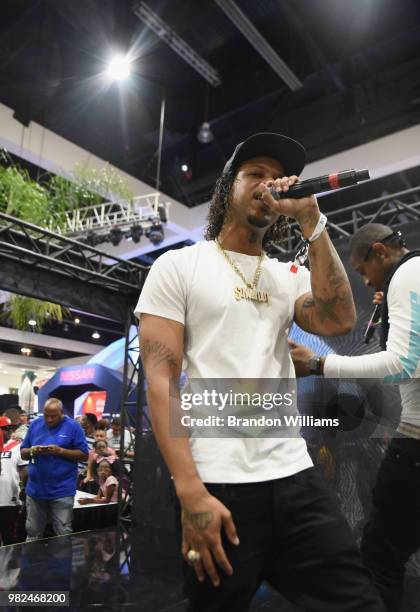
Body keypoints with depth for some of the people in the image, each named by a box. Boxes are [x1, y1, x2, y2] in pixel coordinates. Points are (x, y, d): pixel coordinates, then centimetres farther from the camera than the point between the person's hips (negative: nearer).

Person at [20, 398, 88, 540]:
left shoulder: (73, 426, -6)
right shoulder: (35, 424, 5)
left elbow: (84, 455, -7)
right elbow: (23, 453, 9)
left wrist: (60, 451, -19)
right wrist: (32, 451, -14)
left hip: (62, 490, -4)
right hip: (35, 488, 4)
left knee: (63, 535, 4)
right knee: (32, 532, 18)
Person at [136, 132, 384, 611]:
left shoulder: (289, 276, 13)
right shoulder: (178, 266, 0)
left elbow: (338, 322, -8)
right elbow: (160, 381, -8)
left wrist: (311, 222, -8)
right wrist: (191, 492, -16)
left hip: (295, 477, 4)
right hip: (219, 484, -4)